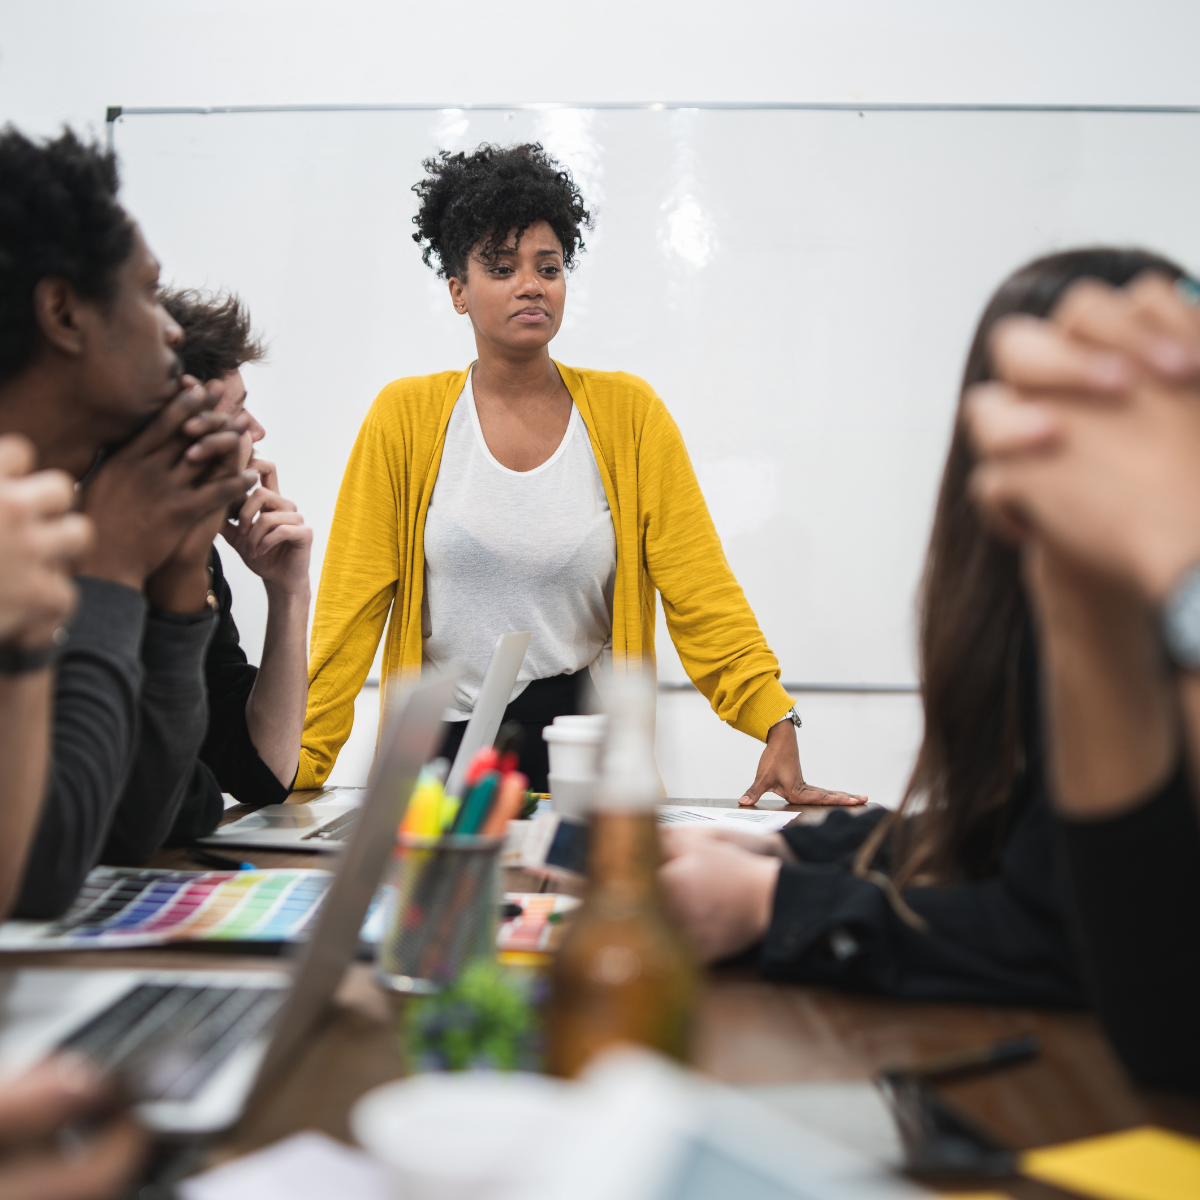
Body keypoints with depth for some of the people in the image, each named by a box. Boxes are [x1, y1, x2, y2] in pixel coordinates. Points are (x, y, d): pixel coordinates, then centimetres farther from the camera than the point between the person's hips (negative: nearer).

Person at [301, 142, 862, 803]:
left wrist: (778, 724, -13)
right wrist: (298, 763, -7)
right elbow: (353, 605, 0)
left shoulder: (628, 411, 2)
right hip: (440, 748, 0)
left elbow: (701, 592, -1)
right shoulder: (406, 416, 1)